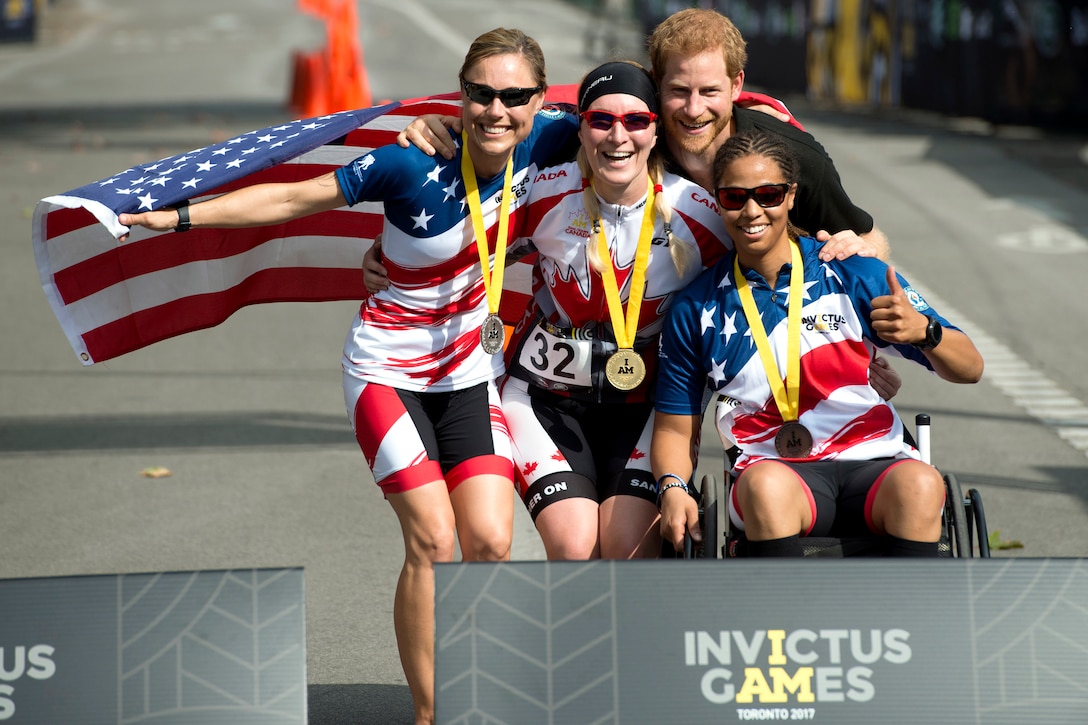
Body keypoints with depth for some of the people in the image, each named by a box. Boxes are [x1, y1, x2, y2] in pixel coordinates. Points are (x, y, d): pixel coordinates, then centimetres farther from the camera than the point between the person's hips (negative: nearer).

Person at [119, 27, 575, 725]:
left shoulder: (538, 145, -11)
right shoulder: (411, 167, -21)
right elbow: (291, 199, -15)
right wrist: (175, 217, -19)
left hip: (472, 373, 4)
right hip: (390, 371, -4)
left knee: (491, 542, -10)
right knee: (433, 540, -15)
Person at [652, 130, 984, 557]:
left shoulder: (853, 277, 5)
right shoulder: (696, 310, 10)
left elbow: (968, 370, 4)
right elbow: (675, 427, 16)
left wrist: (923, 330, -18)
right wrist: (671, 489, -6)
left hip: (873, 466, 0)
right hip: (772, 470, 0)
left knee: (919, 484, -34)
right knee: (766, 484, -37)